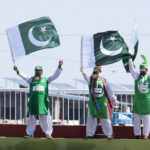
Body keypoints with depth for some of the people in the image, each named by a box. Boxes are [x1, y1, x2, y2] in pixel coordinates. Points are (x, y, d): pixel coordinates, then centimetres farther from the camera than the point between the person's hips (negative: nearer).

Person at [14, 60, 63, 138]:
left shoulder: (45, 79, 12)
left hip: (43, 102, -1)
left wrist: (59, 67, -3)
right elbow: (24, 76, 2)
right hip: (33, 102, 1)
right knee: (32, 117, 7)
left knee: (45, 117, -4)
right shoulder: (31, 79, 13)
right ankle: (30, 133, 15)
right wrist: (18, 71, -16)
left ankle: (48, 133, 4)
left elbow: (55, 75, 8)